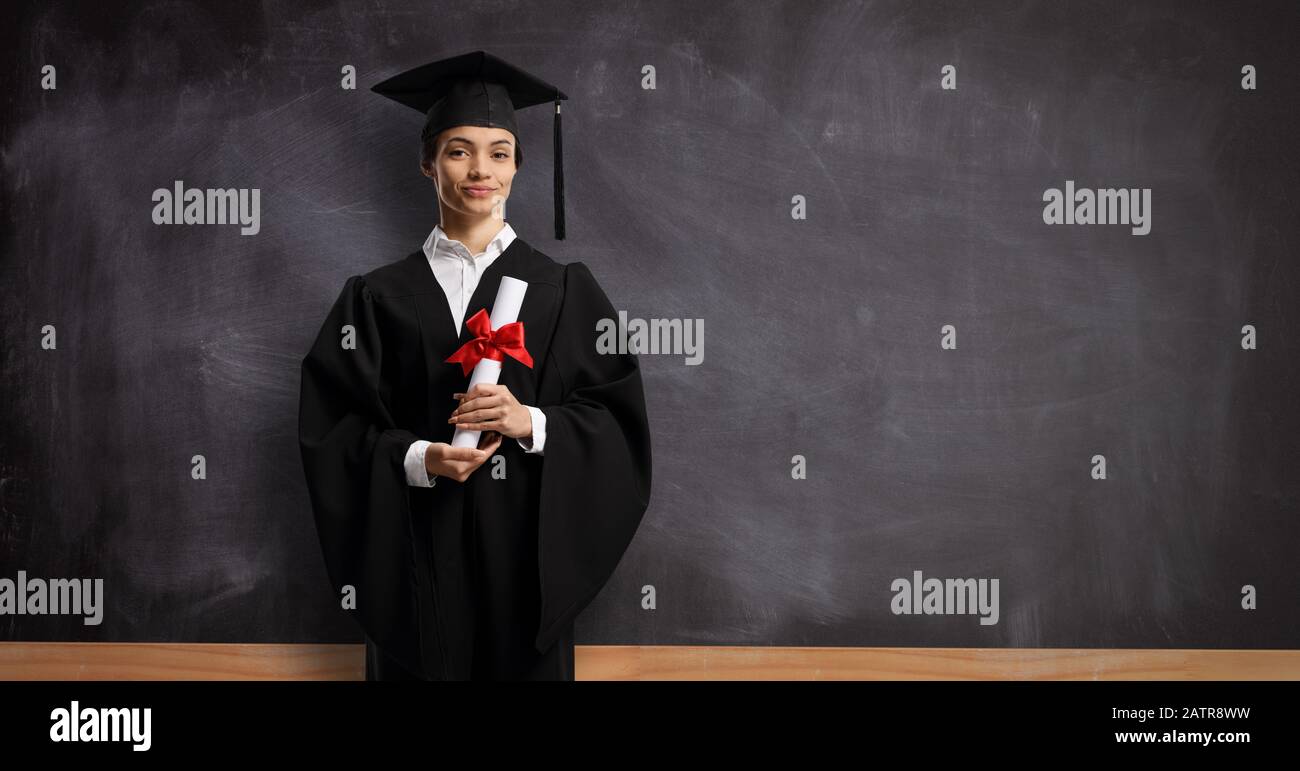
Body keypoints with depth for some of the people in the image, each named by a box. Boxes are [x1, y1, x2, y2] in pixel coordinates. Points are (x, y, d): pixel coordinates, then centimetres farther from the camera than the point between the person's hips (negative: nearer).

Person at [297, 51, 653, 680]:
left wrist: (531, 423, -16)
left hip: (524, 548, 0)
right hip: (416, 560, 0)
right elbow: (333, 428, 0)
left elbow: (615, 420, 1)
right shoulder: (379, 297, 5)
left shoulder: (564, 291, 6)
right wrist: (418, 459, -16)